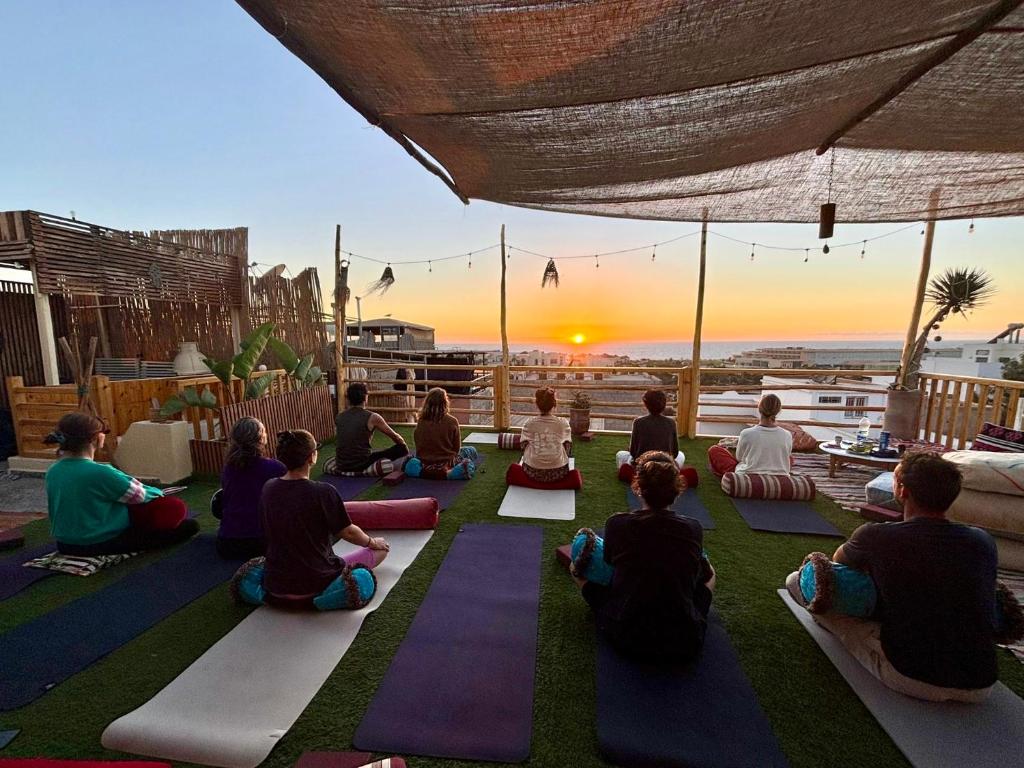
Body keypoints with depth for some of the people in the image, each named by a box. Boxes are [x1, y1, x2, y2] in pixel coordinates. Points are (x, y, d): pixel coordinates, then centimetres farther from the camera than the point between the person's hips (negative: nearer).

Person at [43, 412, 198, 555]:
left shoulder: (52, 472, -1)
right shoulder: (99, 472, -26)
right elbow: (140, 496, -12)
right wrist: (159, 493, 11)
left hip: (66, 545, 8)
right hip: (100, 544, -8)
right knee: (175, 507, -5)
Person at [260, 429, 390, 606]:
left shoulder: (268, 488, -8)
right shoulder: (323, 492, -25)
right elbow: (348, 533, -12)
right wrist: (373, 542, 8)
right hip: (315, 589, -7)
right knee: (381, 549, 7)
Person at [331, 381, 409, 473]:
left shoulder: (338, 418, 5)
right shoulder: (372, 417, -8)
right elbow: (395, 436, 4)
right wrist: (404, 446, 25)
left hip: (341, 467, 5)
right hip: (362, 466, -5)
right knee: (402, 449, 2)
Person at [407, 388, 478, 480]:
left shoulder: (420, 422, -8)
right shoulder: (452, 421, -15)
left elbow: (418, 445, 4)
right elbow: (457, 448, -4)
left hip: (425, 464, 4)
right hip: (445, 464, -3)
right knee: (471, 450, 19)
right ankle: (450, 473, 2)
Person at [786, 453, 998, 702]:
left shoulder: (876, 536, -17)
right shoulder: (984, 541, -5)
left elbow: (839, 559, 7)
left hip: (910, 679, -5)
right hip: (980, 688, 5)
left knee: (796, 579, 3)